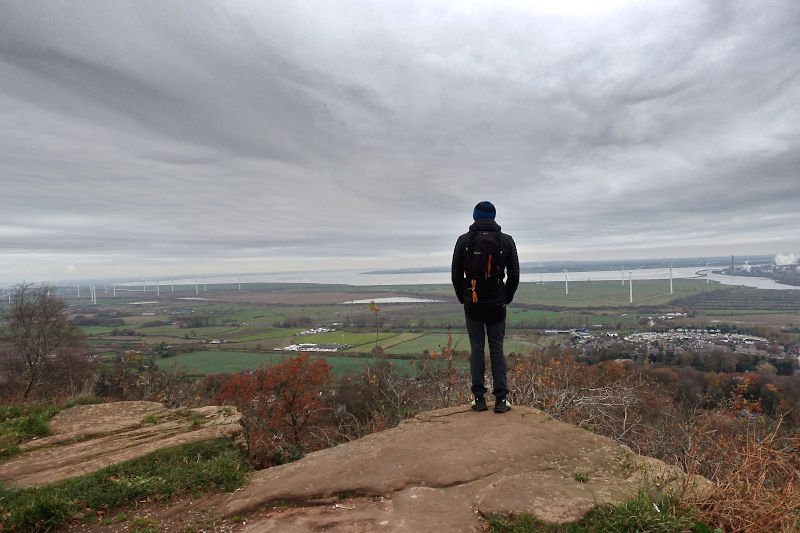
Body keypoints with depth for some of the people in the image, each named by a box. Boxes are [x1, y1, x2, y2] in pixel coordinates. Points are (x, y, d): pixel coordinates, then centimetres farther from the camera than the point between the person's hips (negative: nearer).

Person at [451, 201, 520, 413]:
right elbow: (514, 275, 1)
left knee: (476, 348, 6)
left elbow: (456, 274, -1)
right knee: (497, 348, 8)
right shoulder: (507, 241, 1)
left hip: (472, 303, 0)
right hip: (496, 304, 1)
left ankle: (479, 398, 8)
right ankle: (501, 399, 6)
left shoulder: (464, 240, -1)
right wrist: (507, 298, 15)